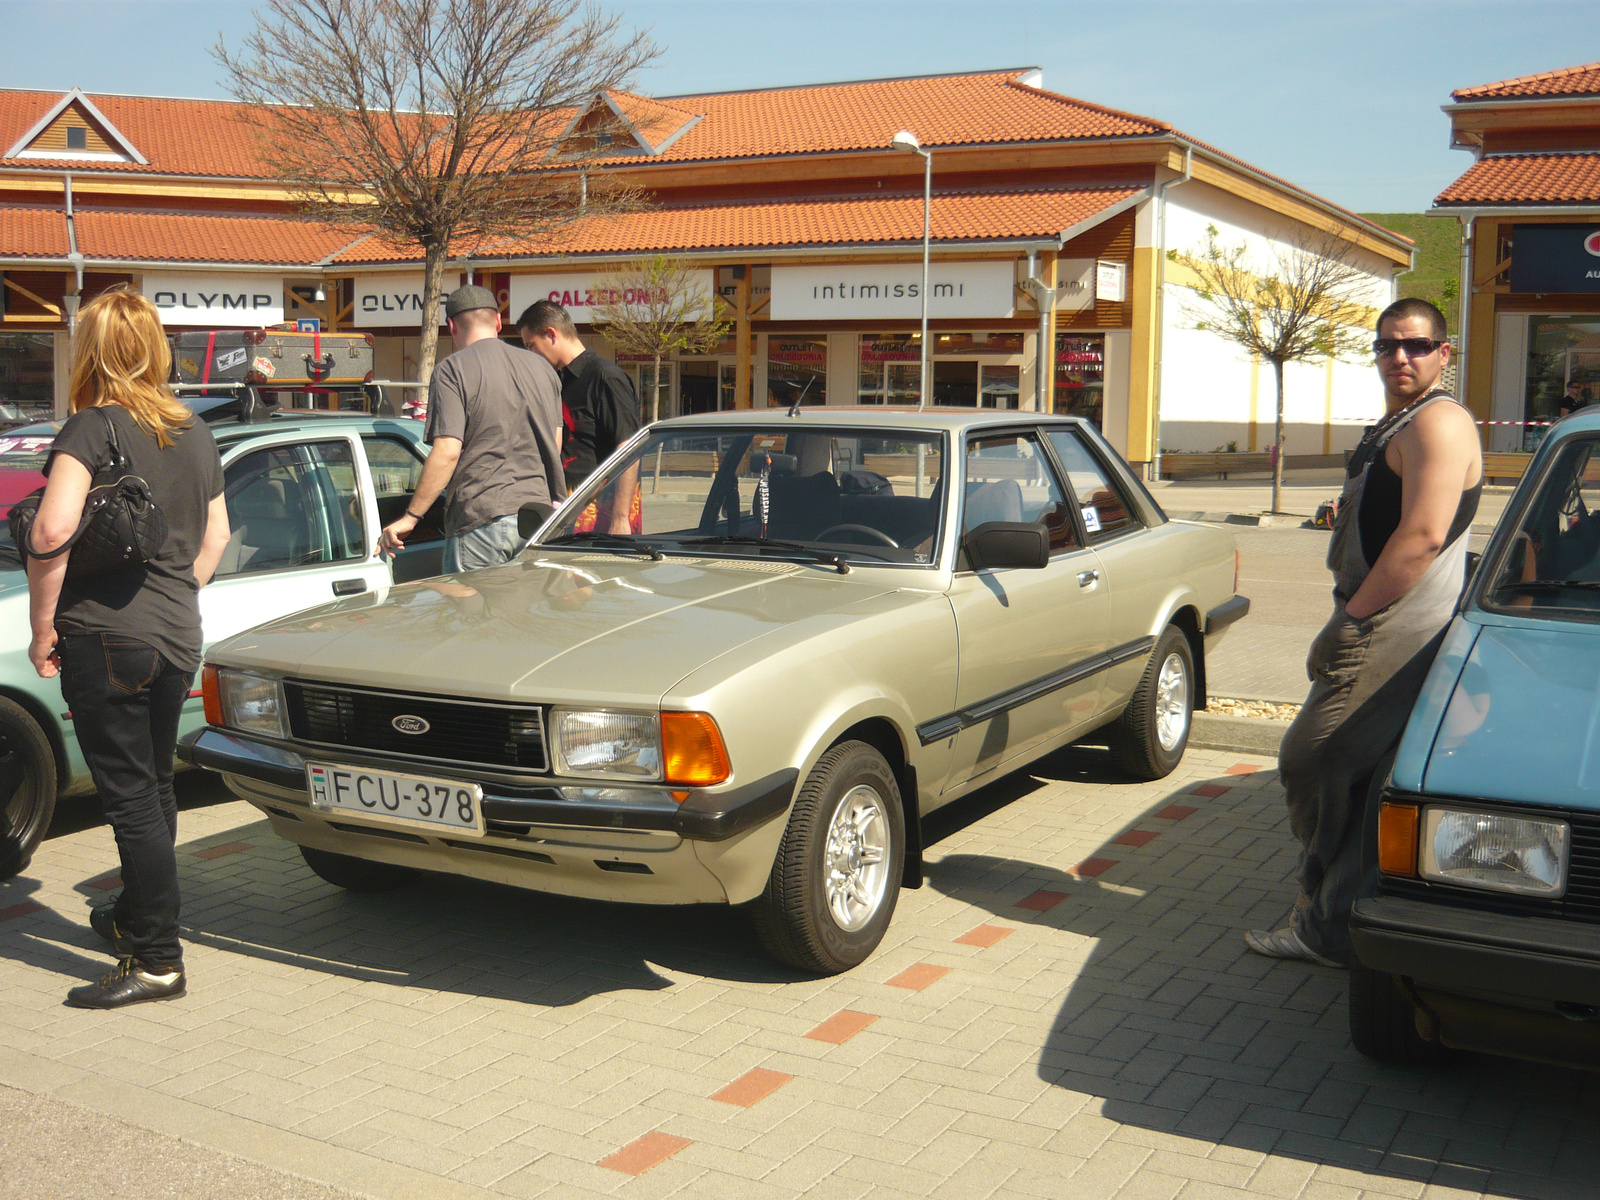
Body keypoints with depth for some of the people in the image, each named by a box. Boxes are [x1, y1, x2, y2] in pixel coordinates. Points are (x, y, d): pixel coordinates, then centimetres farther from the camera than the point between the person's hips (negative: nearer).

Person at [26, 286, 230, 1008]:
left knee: (132, 799, -1)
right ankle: (137, 916, 37)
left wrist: (43, 624, -15)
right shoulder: (194, 433, 10)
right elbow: (216, 533, 20)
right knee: (155, 788, 20)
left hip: (105, 633, -7)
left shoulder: (93, 427, -12)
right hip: (178, 637, 7)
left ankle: (157, 961, 5)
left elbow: (52, 528, -25)